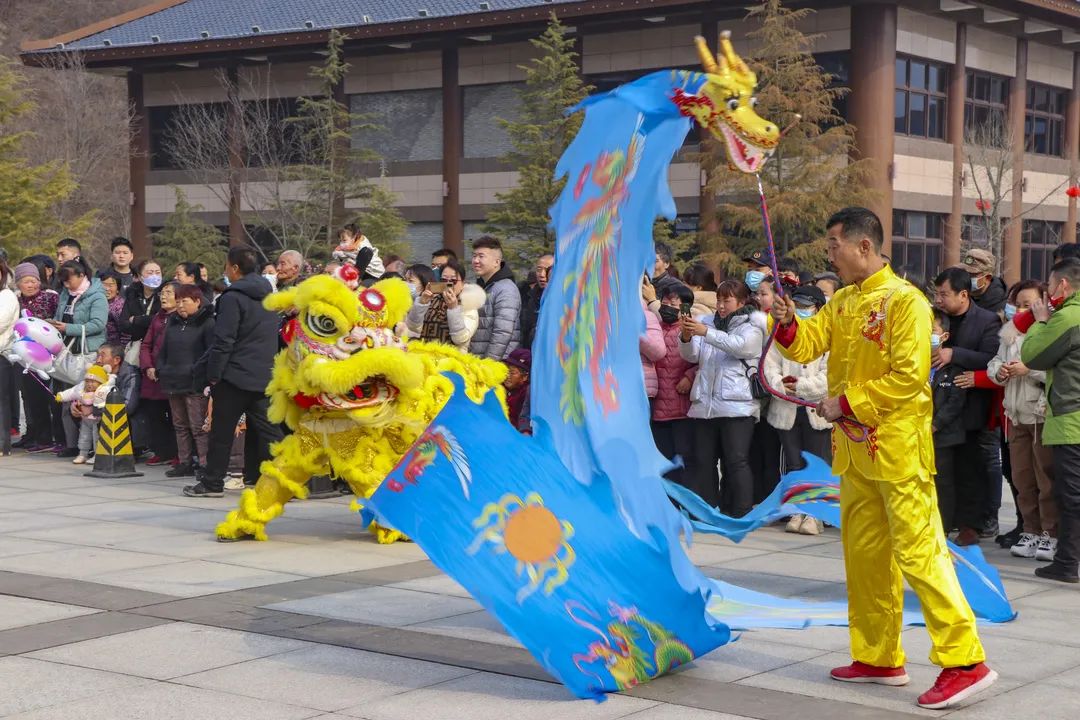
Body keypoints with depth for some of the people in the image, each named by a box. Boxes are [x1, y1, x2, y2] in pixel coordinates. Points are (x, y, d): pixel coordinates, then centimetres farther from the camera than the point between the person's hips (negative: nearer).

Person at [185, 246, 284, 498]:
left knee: (221, 430, 3)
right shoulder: (268, 295, 11)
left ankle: (212, 482, 9)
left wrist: (214, 374, -10)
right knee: (268, 428, 6)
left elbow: (224, 340, -16)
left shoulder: (233, 297, -13)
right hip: (264, 376, 7)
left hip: (236, 375, -7)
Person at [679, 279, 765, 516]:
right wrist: (686, 338, -13)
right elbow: (692, 355, 9)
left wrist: (706, 333, -22)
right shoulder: (708, 323, 17)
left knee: (736, 460, -7)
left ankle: (741, 514, -4)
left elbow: (740, 345, -14)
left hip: (737, 404, -5)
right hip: (705, 404, 5)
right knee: (701, 460, 5)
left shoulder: (752, 326, 5)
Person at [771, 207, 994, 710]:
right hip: (855, 450, 8)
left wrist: (847, 402, -16)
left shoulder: (904, 300, -12)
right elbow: (808, 345, 5)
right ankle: (880, 658, 22)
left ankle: (965, 661, -8)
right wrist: (787, 324, -14)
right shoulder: (842, 301, 13)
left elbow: (908, 378, -18)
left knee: (917, 551, -11)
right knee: (865, 554, 12)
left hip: (898, 447, -8)